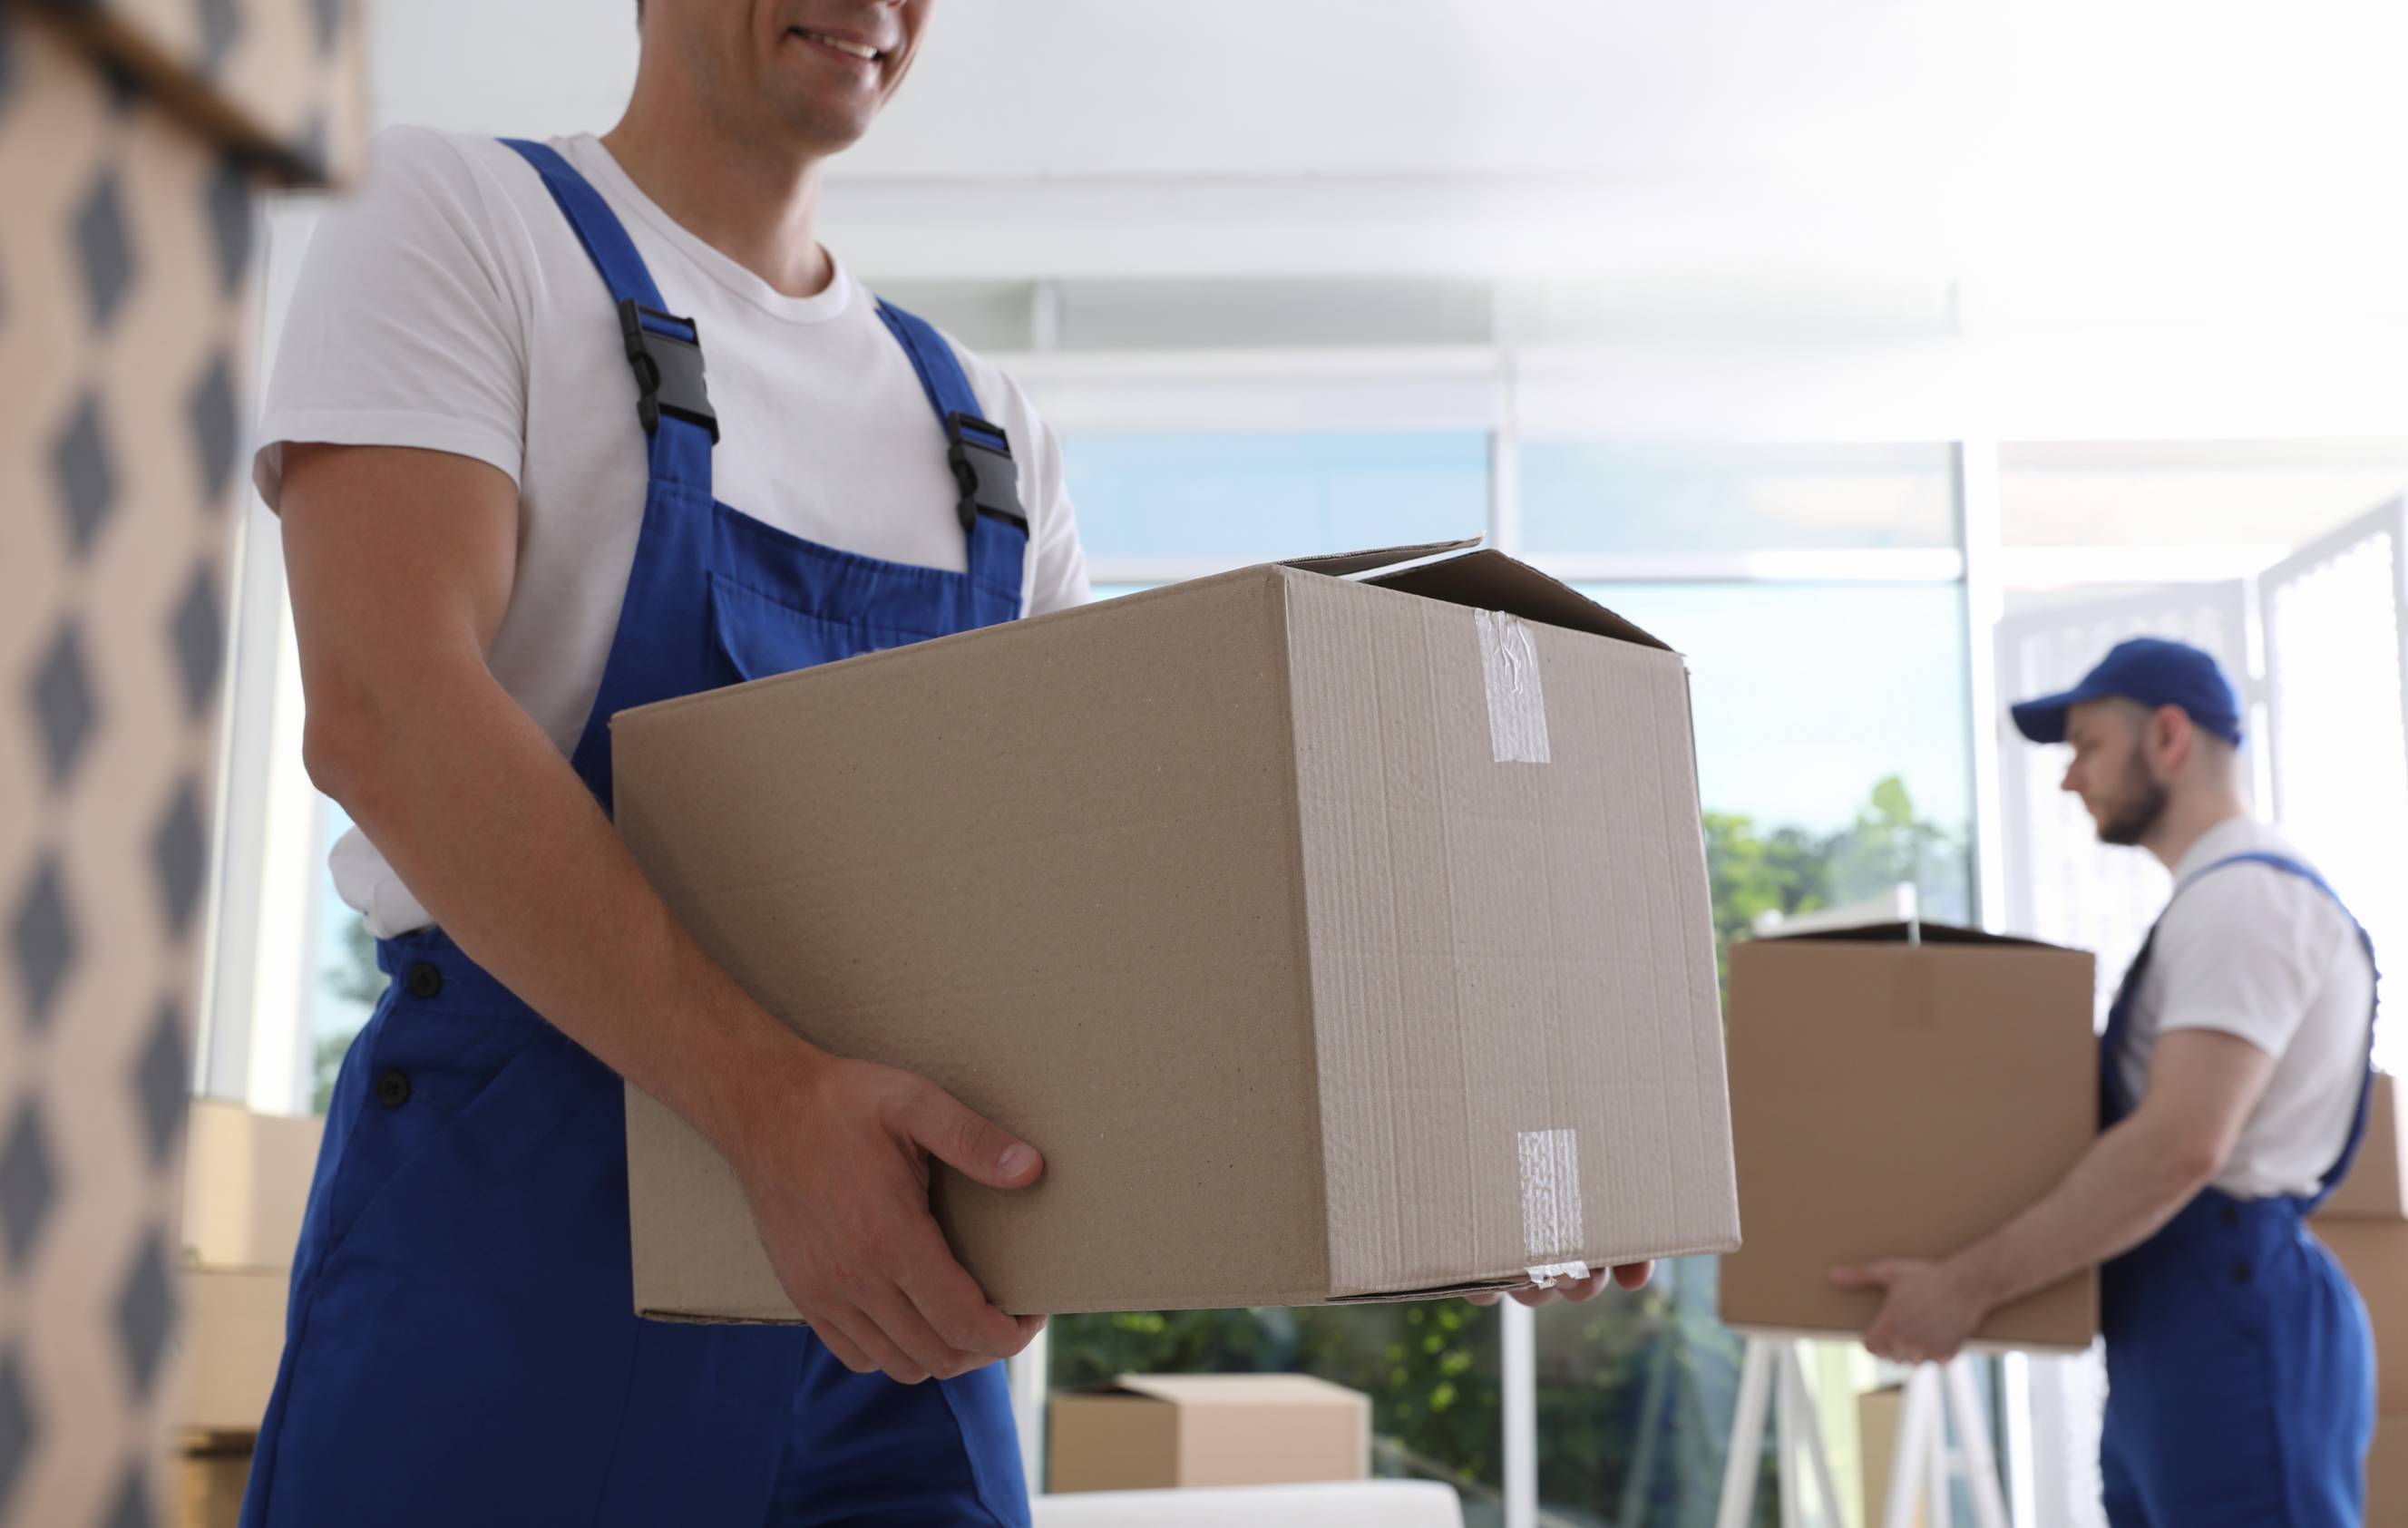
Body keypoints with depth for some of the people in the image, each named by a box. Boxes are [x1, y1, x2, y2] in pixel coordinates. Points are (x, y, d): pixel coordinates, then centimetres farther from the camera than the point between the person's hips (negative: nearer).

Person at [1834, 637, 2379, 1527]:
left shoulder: (2244, 897, -14)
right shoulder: (2220, 898, 19)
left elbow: (2181, 1146, -25)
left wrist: (1968, 1285, -22)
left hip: (2233, 1333, -10)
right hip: (2171, 1350, 10)